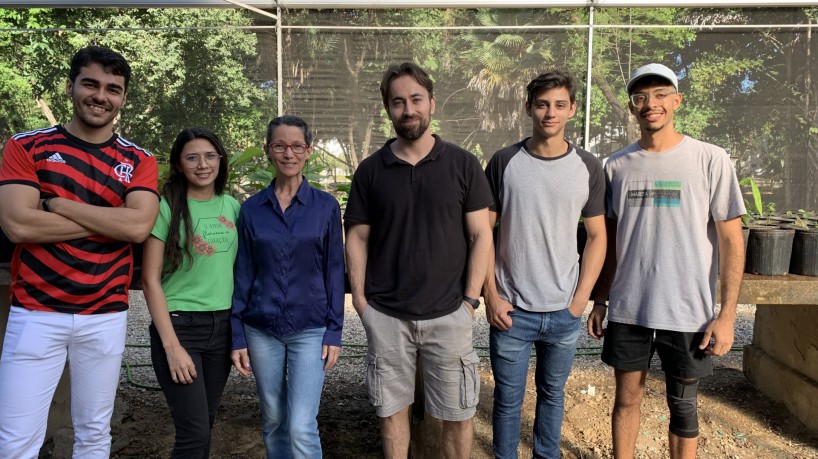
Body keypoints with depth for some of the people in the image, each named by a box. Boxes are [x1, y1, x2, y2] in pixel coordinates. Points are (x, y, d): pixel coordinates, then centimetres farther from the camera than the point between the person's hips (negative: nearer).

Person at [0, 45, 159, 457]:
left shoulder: (139, 161, 4)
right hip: (35, 313, -1)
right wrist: (112, 221, -12)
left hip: (106, 317, 2)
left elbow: (139, 226, -13)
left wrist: (56, 204, -11)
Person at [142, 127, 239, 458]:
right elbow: (150, 280, -9)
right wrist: (172, 345, -14)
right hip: (180, 325, -5)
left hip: (223, 326, 5)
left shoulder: (233, 207, 6)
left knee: (205, 424, 14)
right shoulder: (167, 208, -8)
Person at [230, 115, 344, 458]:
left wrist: (334, 332, -4)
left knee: (301, 427, -7)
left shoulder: (326, 206, -2)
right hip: (261, 330, 2)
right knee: (273, 421, 15)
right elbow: (243, 275, 3)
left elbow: (334, 271, 0)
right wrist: (238, 337, 1)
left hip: (310, 330, -2)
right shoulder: (251, 209, 2)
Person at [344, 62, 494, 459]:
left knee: (458, 414, 9)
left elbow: (480, 236, -1)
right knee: (391, 409, 14)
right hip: (385, 315, 1)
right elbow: (358, 238, 4)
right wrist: (360, 300, -3)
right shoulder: (371, 169, 1)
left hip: (448, 314, -1)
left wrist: (470, 300, -6)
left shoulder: (463, 165, -2)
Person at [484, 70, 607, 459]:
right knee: (508, 399, 10)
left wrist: (581, 299, -2)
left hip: (564, 312, 2)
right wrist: (491, 296, -6)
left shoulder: (588, 168, 0)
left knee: (552, 393, 18)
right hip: (511, 310, -1)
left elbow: (597, 237, 5)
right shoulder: (504, 162, -4)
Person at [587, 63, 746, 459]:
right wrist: (599, 301, 9)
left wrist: (726, 315, -9)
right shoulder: (617, 165, 4)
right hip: (627, 308, 2)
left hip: (688, 312, -2)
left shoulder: (710, 160, -5)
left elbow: (731, 241, -4)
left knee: (682, 405, 12)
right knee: (627, 397, 13)